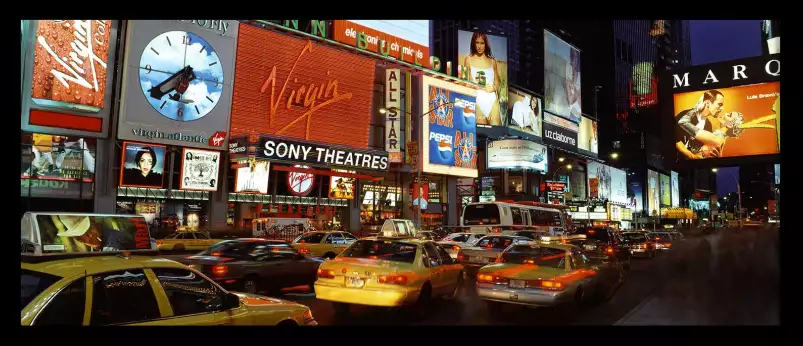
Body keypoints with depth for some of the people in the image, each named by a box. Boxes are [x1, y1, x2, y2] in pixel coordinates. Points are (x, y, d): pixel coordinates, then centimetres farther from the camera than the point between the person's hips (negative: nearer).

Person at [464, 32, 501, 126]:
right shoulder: (469, 60, 7)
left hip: (492, 99, 2)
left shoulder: (492, 61, 14)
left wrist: (493, 88, -3)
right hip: (477, 99, -2)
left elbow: (497, 83, 17)